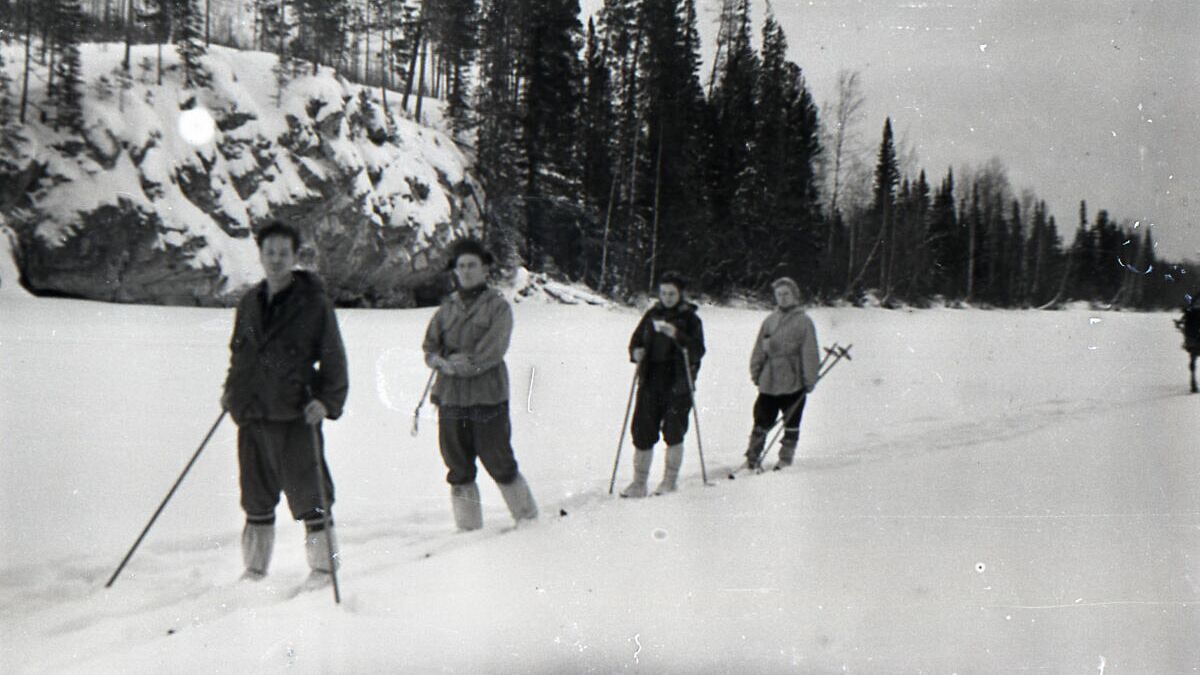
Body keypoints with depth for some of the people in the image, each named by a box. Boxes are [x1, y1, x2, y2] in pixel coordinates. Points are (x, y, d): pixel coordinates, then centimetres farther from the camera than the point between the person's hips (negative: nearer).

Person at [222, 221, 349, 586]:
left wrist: (327, 401, -14)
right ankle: (255, 568, 24)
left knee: (307, 493, -2)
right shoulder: (249, 303, 13)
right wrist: (232, 389, 13)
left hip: (296, 417, -5)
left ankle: (323, 566, 11)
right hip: (252, 415, 5)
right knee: (256, 497, 13)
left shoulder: (314, 303, -4)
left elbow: (333, 359, -3)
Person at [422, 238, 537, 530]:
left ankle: (528, 518, 19)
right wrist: (442, 361, -12)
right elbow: (430, 347, 10)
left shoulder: (498, 306, -2)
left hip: (488, 397, -4)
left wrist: (456, 364, -12)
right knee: (458, 468, 8)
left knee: (500, 464, 2)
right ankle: (468, 527, 19)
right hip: (450, 397, 4)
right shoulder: (447, 307, 12)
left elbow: (492, 352, -12)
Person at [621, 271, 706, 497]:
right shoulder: (652, 315, 11)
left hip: (678, 383, -3)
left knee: (673, 431, -2)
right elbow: (636, 340, 18)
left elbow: (698, 351, -11)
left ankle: (670, 480, 14)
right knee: (642, 431, 1)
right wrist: (636, 352, -5)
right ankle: (639, 483, 9)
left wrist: (677, 336, -24)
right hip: (650, 381, 3)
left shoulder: (690, 318, 0)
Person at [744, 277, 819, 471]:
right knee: (762, 422, 5)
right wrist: (755, 372, 8)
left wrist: (810, 380, -7)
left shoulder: (803, 321, -3)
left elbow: (810, 353, -4)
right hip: (769, 382, 3)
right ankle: (752, 458, 14)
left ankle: (786, 460, 19)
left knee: (791, 424, 8)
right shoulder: (769, 320, 8)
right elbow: (759, 349, 13)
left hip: (794, 383, -3)